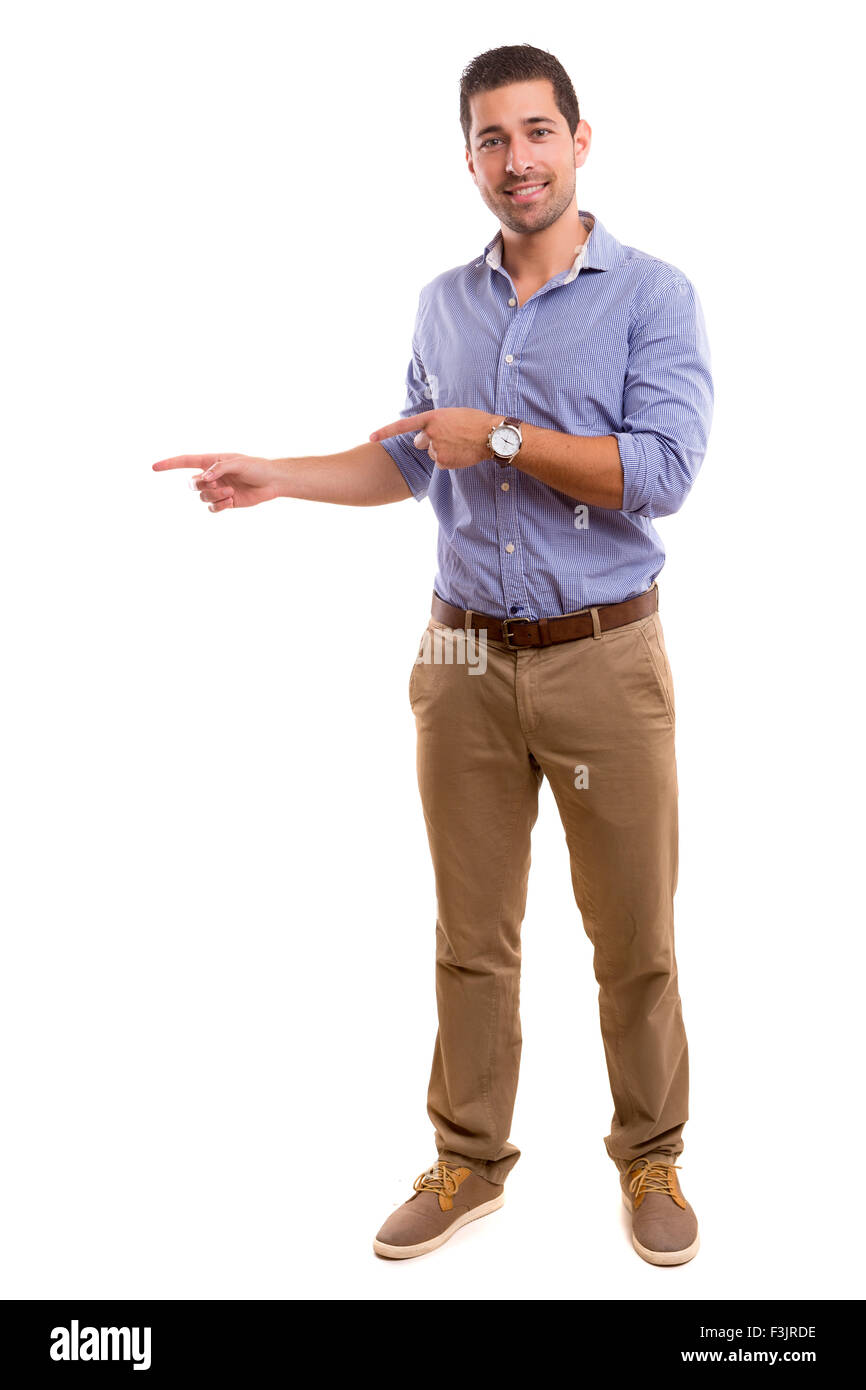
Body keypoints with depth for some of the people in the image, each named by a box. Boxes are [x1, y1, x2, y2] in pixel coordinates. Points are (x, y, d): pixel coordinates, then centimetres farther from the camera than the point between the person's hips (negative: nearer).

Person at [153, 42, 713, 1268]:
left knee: (634, 936, 7)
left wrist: (499, 437, -15)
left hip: (604, 659, -3)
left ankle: (651, 1157, 27)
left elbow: (662, 472, -17)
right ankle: (471, 1159, 28)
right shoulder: (442, 305, 10)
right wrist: (275, 477, 8)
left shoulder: (653, 296, -5)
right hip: (465, 658, 4)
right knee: (472, 934, 12)